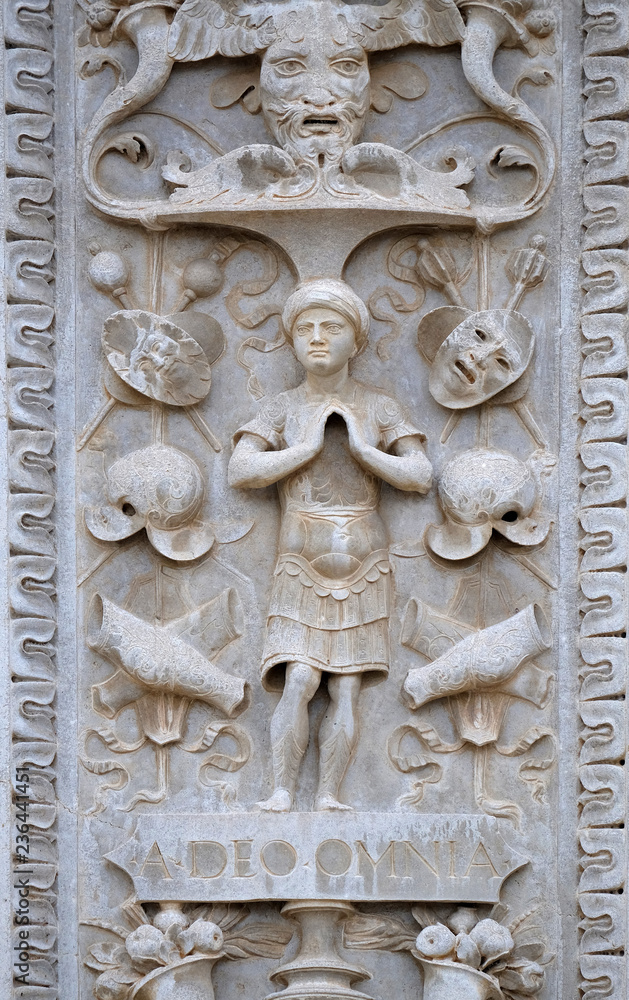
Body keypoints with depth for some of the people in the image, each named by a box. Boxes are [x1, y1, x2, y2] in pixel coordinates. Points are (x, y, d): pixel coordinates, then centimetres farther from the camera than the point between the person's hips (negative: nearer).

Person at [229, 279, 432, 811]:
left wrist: (365, 450, -13)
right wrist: (306, 448, -14)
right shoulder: (281, 409, 3)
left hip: (363, 565, 1)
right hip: (303, 565, -1)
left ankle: (329, 796, -2)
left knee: (346, 689, -3)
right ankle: (283, 794, -15)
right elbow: (240, 472, -9)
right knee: (299, 680, -15)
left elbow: (422, 477, -2)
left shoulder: (380, 408, 5)